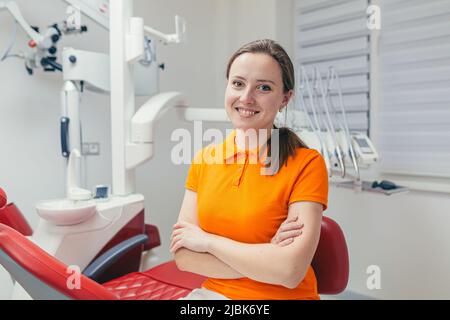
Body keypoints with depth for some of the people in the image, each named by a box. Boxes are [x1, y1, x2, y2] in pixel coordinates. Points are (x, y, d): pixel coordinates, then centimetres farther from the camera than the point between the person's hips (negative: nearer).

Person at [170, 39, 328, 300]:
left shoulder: (306, 164, -12)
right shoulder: (204, 159, 0)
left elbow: (290, 272, -20)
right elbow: (183, 257, -5)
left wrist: (206, 239, -12)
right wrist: (266, 258, -16)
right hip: (213, 292, 3)